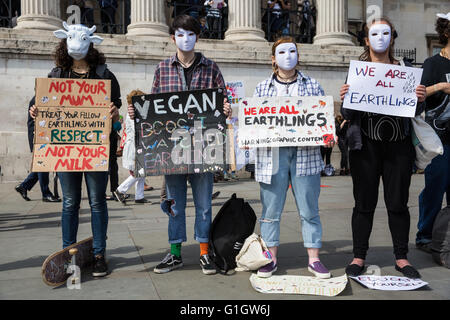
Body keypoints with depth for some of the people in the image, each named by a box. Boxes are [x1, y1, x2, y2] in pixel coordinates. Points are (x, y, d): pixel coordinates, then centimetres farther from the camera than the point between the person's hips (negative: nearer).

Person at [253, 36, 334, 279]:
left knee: (309, 209, 4)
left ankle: (313, 259, 15)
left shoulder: (313, 86, 12)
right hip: (271, 154, 0)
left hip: (305, 153, 0)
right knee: (271, 208, 4)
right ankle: (271, 258, 17)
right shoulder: (262, 88, 13)